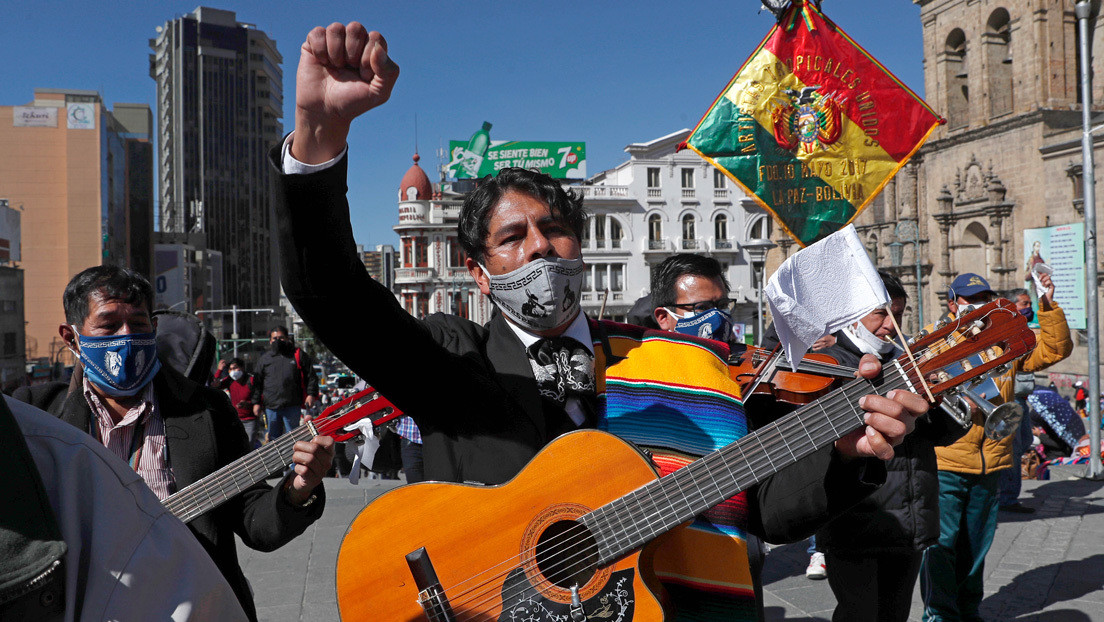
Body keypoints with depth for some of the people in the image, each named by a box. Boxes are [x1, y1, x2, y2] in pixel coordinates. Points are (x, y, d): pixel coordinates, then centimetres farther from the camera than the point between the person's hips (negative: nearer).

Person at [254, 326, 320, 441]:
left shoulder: (298, 355, 7)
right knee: (273, 438, 10)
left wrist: (311, 394, -6)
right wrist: (257, 402, 7)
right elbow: (257, 382, 14)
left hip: (292, 406, -2)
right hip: (271, 407, 2)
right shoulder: (264, 359, 13)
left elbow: (311, 376, 5)